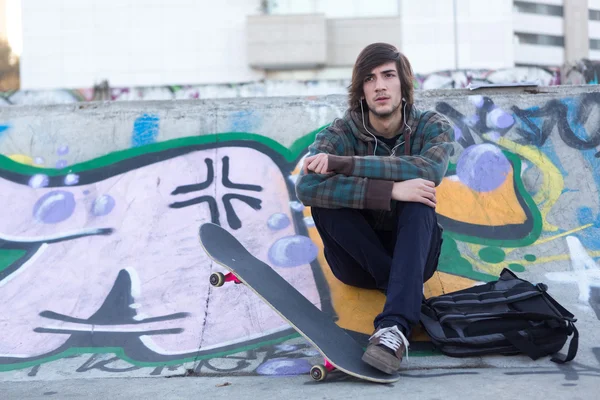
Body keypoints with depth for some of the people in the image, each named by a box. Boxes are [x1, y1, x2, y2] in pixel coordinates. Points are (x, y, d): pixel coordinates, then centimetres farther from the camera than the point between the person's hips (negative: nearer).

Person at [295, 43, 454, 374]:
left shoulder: (432, 127, -5)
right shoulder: (342, 132, -8)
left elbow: (430, 170, -30)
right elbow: (306, 187, -29)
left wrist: (341, 163, -30)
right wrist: (390, 190, -36)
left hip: (413, 252, 0)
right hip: (357, 259, 0)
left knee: (418, 201, -30)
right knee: (324, 197, -25)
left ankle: (395, 326, -45)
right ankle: (409, 295, -26)